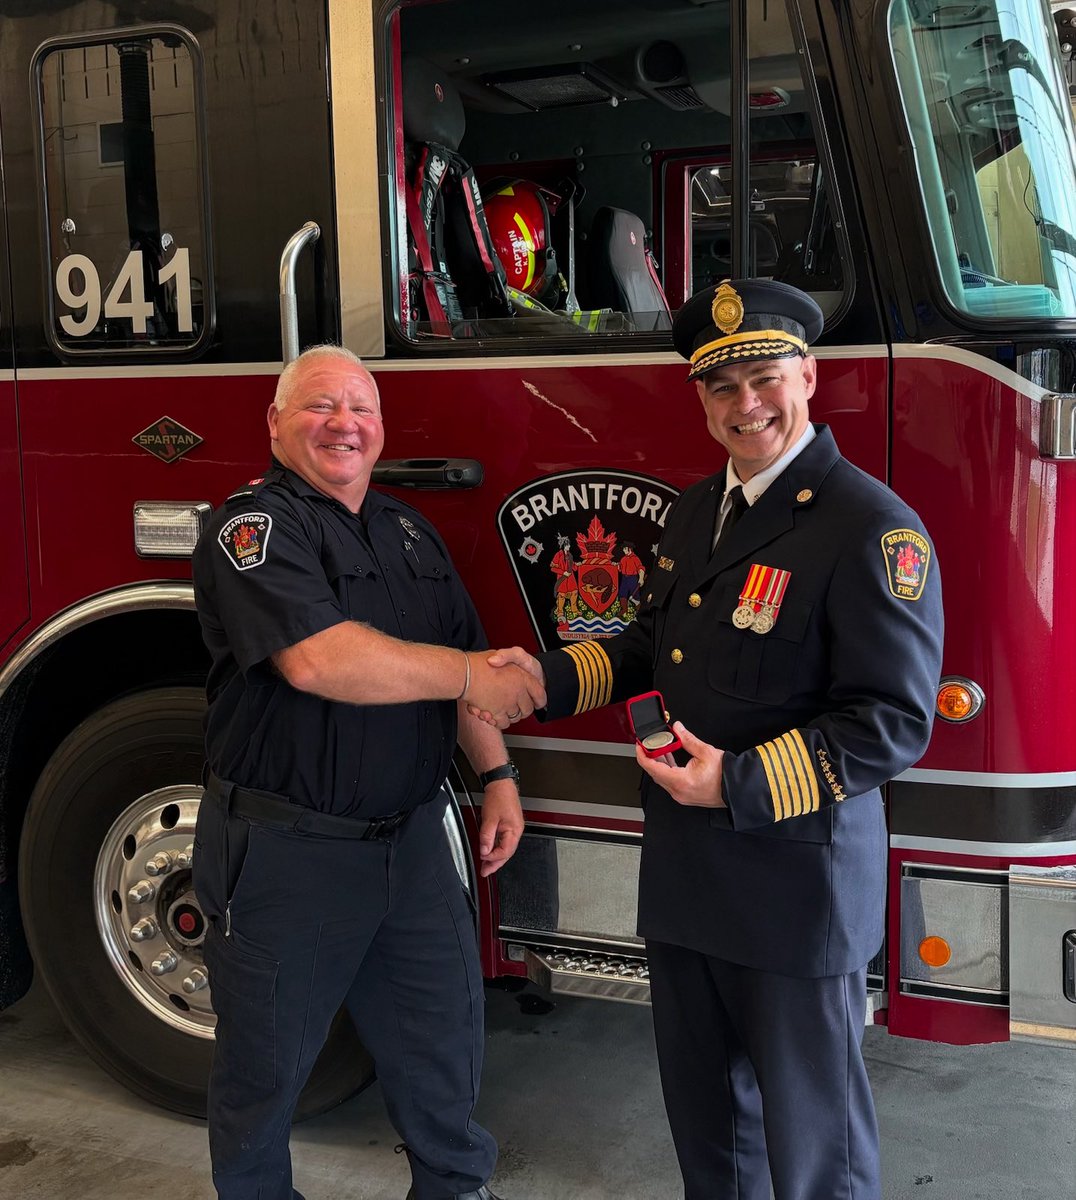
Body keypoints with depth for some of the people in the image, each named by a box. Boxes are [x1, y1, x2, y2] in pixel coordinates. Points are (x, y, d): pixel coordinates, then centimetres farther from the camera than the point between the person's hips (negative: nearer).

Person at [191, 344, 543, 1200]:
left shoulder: (410, 532, 11)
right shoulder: (255, 525, -13)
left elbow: (466, 665, 15)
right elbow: (317, 658, -29)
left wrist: (497, 774, 7)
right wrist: (465, 675, -21)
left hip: (411, 839, 7)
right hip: (285, 849, -6)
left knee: (445, 1030, 18)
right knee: (267, 1061, 11)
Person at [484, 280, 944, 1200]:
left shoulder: (873, 528, -17)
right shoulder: (696, 512, 10)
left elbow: (891, 722, -20)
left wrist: (742, 786, -26)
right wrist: (552, 679, 9)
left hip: (797, 897, -7)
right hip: (686, 881, 8)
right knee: (704, 1120, 23)